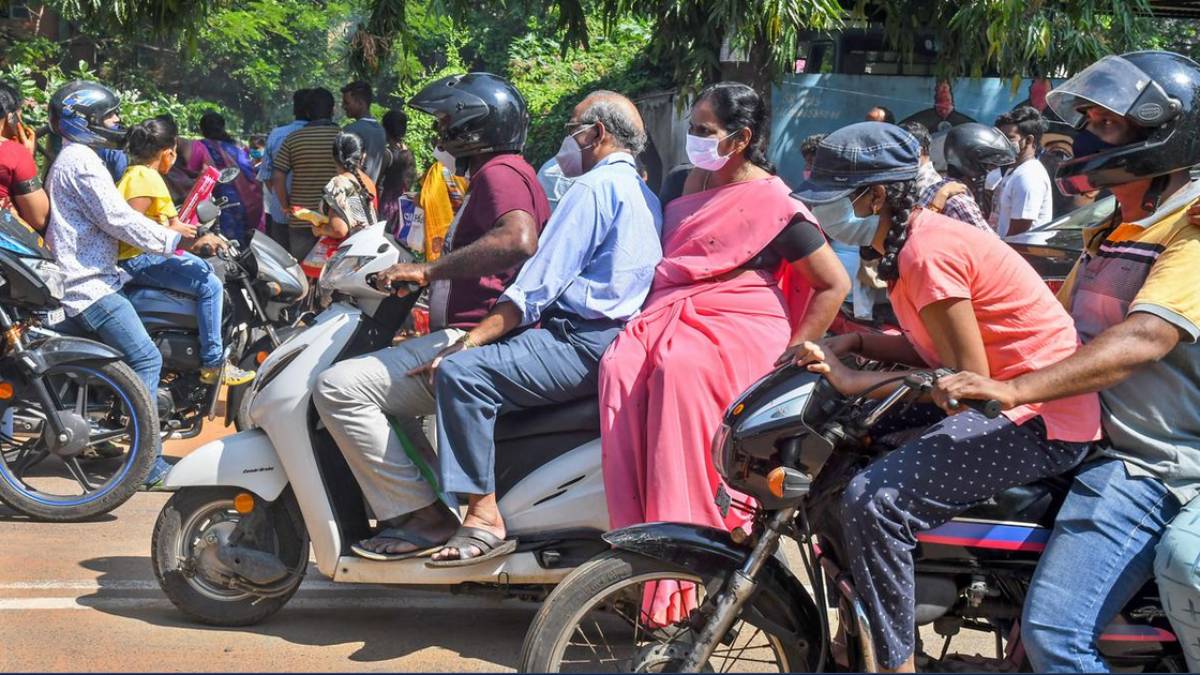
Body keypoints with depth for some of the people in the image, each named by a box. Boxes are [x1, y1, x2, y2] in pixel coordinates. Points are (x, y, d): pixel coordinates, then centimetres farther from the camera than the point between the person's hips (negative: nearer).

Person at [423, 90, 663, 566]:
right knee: (489, 355, 22)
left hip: (582, 344, -11)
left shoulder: (595, 187, -9)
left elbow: (539, 283, -16)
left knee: (461, 373, -21)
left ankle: (484, 519, -24)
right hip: (620, 337, 11)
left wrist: (468, 342, -14)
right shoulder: (644, 196, 23)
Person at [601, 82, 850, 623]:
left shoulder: (774, 205, -5)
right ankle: (633, 528, -31)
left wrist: (793, 354, -9)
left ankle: (682, 534, -38)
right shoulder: (696, 183, 18)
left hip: (740, 327, -6)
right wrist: (657, 315, 16)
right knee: (620, 367, -28)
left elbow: (834, 284, -4)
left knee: (678, 371, -39)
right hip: (673, 315, 6)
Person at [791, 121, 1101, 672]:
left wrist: (856, 382, -20)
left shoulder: (926, 252, -21)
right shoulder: (915, 236, 10)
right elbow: (936, 348, 13)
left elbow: (970, 378, -22)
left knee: (872, 501, -24)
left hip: (1039, 419, -11)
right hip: (997, 394, 11)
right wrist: (851, 343, -1)